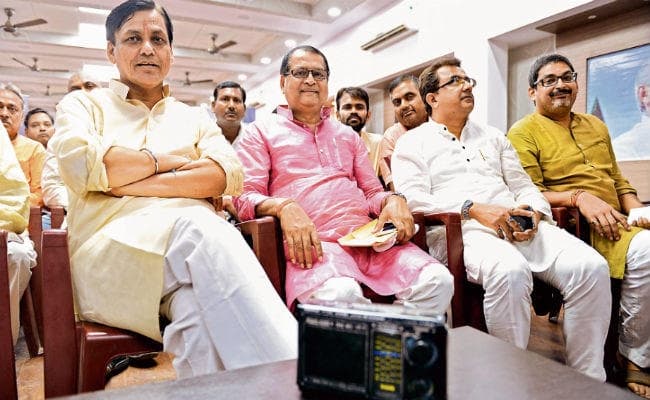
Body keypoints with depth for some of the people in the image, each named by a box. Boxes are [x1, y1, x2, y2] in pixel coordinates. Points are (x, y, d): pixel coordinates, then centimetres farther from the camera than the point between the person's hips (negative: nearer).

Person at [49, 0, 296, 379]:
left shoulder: (195, 117, 23)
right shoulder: (83, 104, 18)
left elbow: (229, 174, 1)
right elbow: (79, 165, -6)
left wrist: (134, 183, -7)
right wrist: (166, 159, 1)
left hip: (197, 238, 2)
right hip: (113, 249, -1)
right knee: (197, 228, -35)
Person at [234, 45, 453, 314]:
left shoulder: (347, 135, 29)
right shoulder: (262, 131, 15)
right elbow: (245, 197, 4)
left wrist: (393, 200, 1)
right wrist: (284, 207, -19)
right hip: (311, 241, -4)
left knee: (437, 281, -21)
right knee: (340, 294, -38)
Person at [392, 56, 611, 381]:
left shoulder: (493, 137, 28)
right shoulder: (412, 143, 10)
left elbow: (524, 185, 22)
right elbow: (413, 199, -6)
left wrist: (531, 210, -2)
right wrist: (473, 208, -17)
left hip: (520, 227, 6)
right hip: (460, 230, -5)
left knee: (591, 266, -20)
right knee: (510, 271, -37)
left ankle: (588, 379, -6)